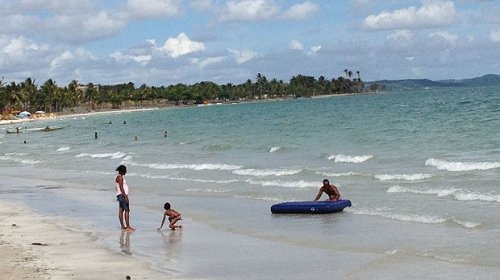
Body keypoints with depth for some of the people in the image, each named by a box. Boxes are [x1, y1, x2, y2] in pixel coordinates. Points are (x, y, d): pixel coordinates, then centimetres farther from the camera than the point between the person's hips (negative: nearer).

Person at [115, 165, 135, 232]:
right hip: (122, 195, -10)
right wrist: (125, 196, -22)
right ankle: (128, 226, -12)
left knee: (121, 210, 8)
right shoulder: (120, 177, -15)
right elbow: (121, 188, -20)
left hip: (121, 195, 10)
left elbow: (117, 188, 21)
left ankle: (123, 226, 10)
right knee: (127, 210, -10)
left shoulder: (121, 177, 16)